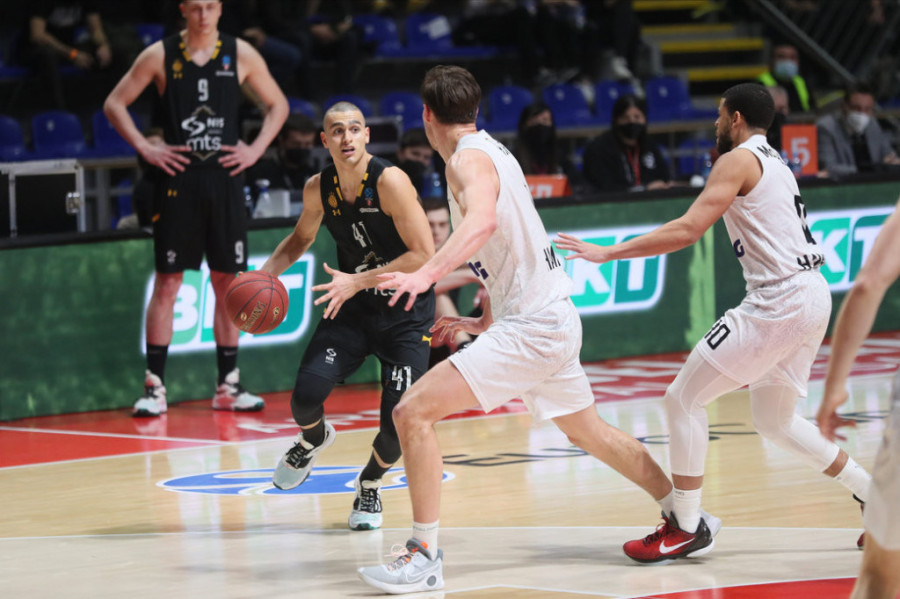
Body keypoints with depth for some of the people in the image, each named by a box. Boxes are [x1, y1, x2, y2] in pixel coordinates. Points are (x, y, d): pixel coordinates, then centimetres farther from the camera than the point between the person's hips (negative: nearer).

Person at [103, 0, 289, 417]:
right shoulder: (160, 56, -1)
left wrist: (256, 149, 0)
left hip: (224, 179, 2)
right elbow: (115, 104, 4)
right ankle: (154, 386, 0)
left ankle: (228, 386, 13)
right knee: (167, 281, -3)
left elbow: (277, 105, 13)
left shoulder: (240, 55, 3)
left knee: (227, 281, 6)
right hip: (178, 179, -2)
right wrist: (145, 148, -6)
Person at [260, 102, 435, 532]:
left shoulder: (390, 181, -22)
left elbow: (425, 256, -24)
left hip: (405, 314, -4)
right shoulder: (318, 189, -5)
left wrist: (358, 281, -27)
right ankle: (313, 439, 21)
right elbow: (302, 238, 17)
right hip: (352, 307, 4)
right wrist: (265, 274, 0)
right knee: (307, 393, -17)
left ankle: (370, 485, 21)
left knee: (399, 422, -13)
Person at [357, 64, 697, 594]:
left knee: (413, 411, -14)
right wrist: (484, 322, 32)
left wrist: (427, 275, -48)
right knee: (588, 431, 27)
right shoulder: (492, 151, 16)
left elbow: (484, 220, -36)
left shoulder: (469, 159, -14)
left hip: (531, 327, -10)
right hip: (554, 316, 10)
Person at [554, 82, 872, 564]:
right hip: (812, 296, 10)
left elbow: (687, 229, -16)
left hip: (778, 301, -10)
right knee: (774, 421, 22)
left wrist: (607, 253, -15)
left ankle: (685, 527, -2)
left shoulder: (738, 160, -7)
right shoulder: (775, 163, 21)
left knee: (683, 398, -4)